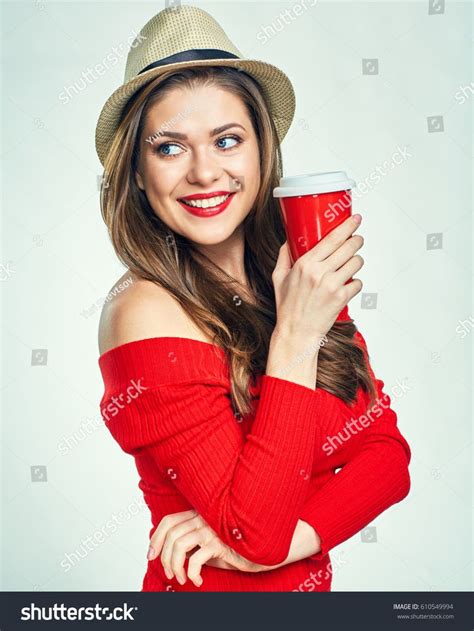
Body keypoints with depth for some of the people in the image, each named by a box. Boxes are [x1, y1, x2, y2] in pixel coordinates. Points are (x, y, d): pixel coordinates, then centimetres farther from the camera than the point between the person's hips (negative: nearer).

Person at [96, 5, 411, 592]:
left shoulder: (305, 282, -7)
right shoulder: (144, 311, -24)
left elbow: (388, 453, -7)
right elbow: (256, 535, -26)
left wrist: (290, 535, -22)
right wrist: (295, 336, -28)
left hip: (309, 581, 5)